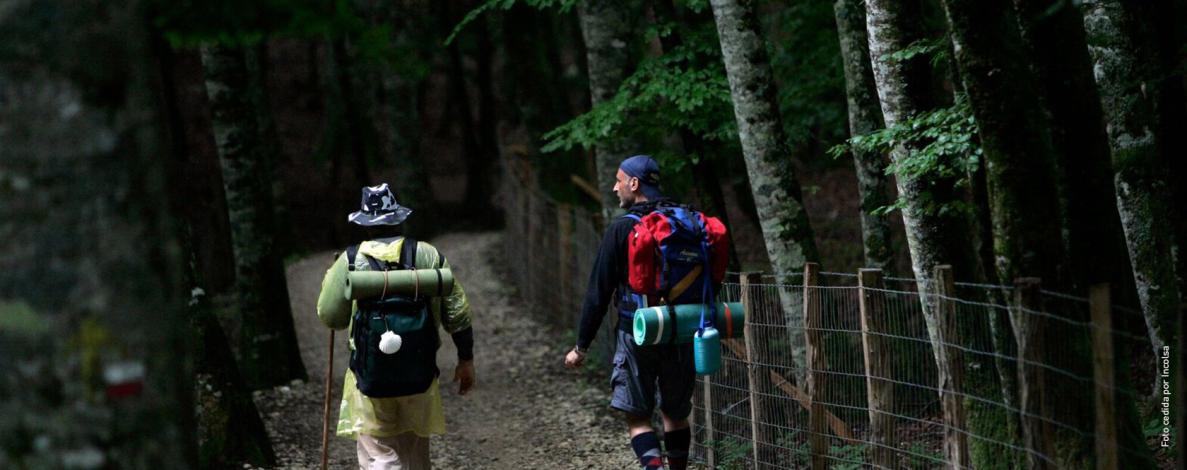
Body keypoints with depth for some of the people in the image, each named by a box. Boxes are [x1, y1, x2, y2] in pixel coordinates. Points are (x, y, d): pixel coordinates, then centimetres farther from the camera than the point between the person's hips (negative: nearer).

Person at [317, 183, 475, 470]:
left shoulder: (350, 261, -5)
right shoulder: (429, 256, 0)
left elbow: (330, 317, 0)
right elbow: (457, 313, 2)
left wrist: (330, 280, 18)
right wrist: (466, 359, 14)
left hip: (370, 376, -2)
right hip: (419, 376, 2)